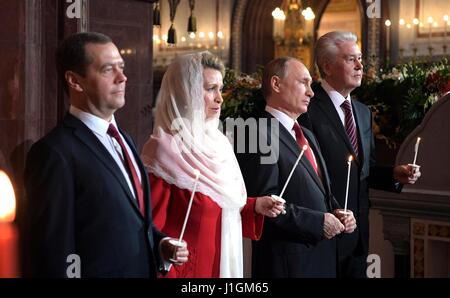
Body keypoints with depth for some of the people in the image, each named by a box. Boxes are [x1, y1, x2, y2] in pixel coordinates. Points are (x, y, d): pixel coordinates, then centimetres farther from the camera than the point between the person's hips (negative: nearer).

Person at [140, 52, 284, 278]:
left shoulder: (216, 142, 7)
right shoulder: (165, 150, -16)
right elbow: (152, 228, -15)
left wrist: (254, 206, 2)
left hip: (224, 262, 8)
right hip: (186, 267, -8)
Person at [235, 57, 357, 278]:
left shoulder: (306, 135, 18)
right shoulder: (258, 135, -14)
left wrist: (337, 213, 4)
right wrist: (318, 221, -18)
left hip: (323, 257, 9)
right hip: (288, 262, -9)